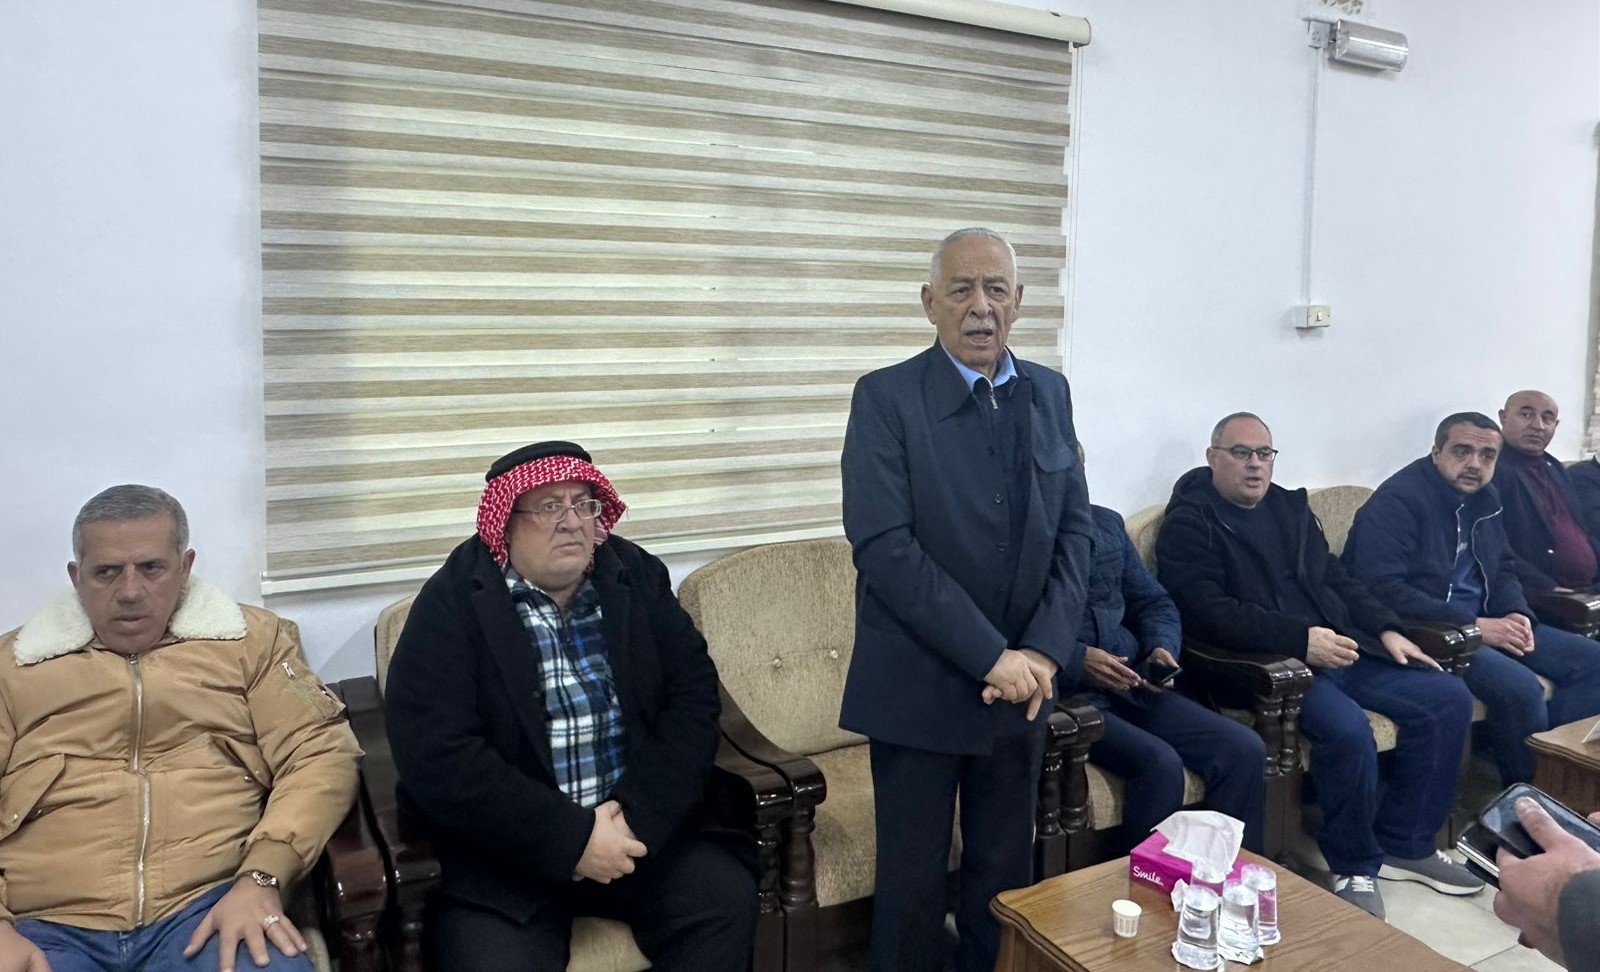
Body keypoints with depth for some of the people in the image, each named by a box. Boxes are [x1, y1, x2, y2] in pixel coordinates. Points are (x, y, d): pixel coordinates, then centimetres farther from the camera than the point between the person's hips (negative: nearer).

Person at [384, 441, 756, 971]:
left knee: (727, 899, -17)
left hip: (643, 825, 3)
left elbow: (693, 695, -1)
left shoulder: (637, 577, 5)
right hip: (505, 844, -3)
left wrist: (637, 814, -15)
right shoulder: (451, 604, -7)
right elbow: (436, 757, -16)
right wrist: (572, 839, -19)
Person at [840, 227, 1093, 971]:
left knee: (1006, 875, 15)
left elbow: (1074, 530, 6)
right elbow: (882, 546, -17)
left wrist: (1044, 650, -7)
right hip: (918, 686, -4)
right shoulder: (886, 397, -10)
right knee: (912, 881, 8)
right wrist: (989, 657, -17)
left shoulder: (1049, 393, 6)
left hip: (1021, 681, 4)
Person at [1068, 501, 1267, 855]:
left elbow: (1155, 603, 22)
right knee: (1159, 763, -28)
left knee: (1245, 749, -10)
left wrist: (1162, 648, 2)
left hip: (1132, 683, 7)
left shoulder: (1107, 522, 17)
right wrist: (1076, 659, -23)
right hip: (1063, 690, -6)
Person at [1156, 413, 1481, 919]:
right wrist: (1300, 638, -24)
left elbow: (1337, 579, 21)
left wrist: (1387, 630, 5)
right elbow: (1209, 612, -17)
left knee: (1448, 700, -3)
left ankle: (1404, 843, 11)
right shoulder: (1189, 523, -4)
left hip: (1342, 648, 8)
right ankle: (1354, 867, -5)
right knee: (1349, 729, -31)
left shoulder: (1290, 507, 19)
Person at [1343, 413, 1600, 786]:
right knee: (1519, 686, -28)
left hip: (1480, 622, 10)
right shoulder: (1397, 500, -16)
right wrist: (1472, 626, -22)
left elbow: (1503, 569, 22)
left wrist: (1515, 614, -2)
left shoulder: (1484, 498, 12)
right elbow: (1383, 590, -24)